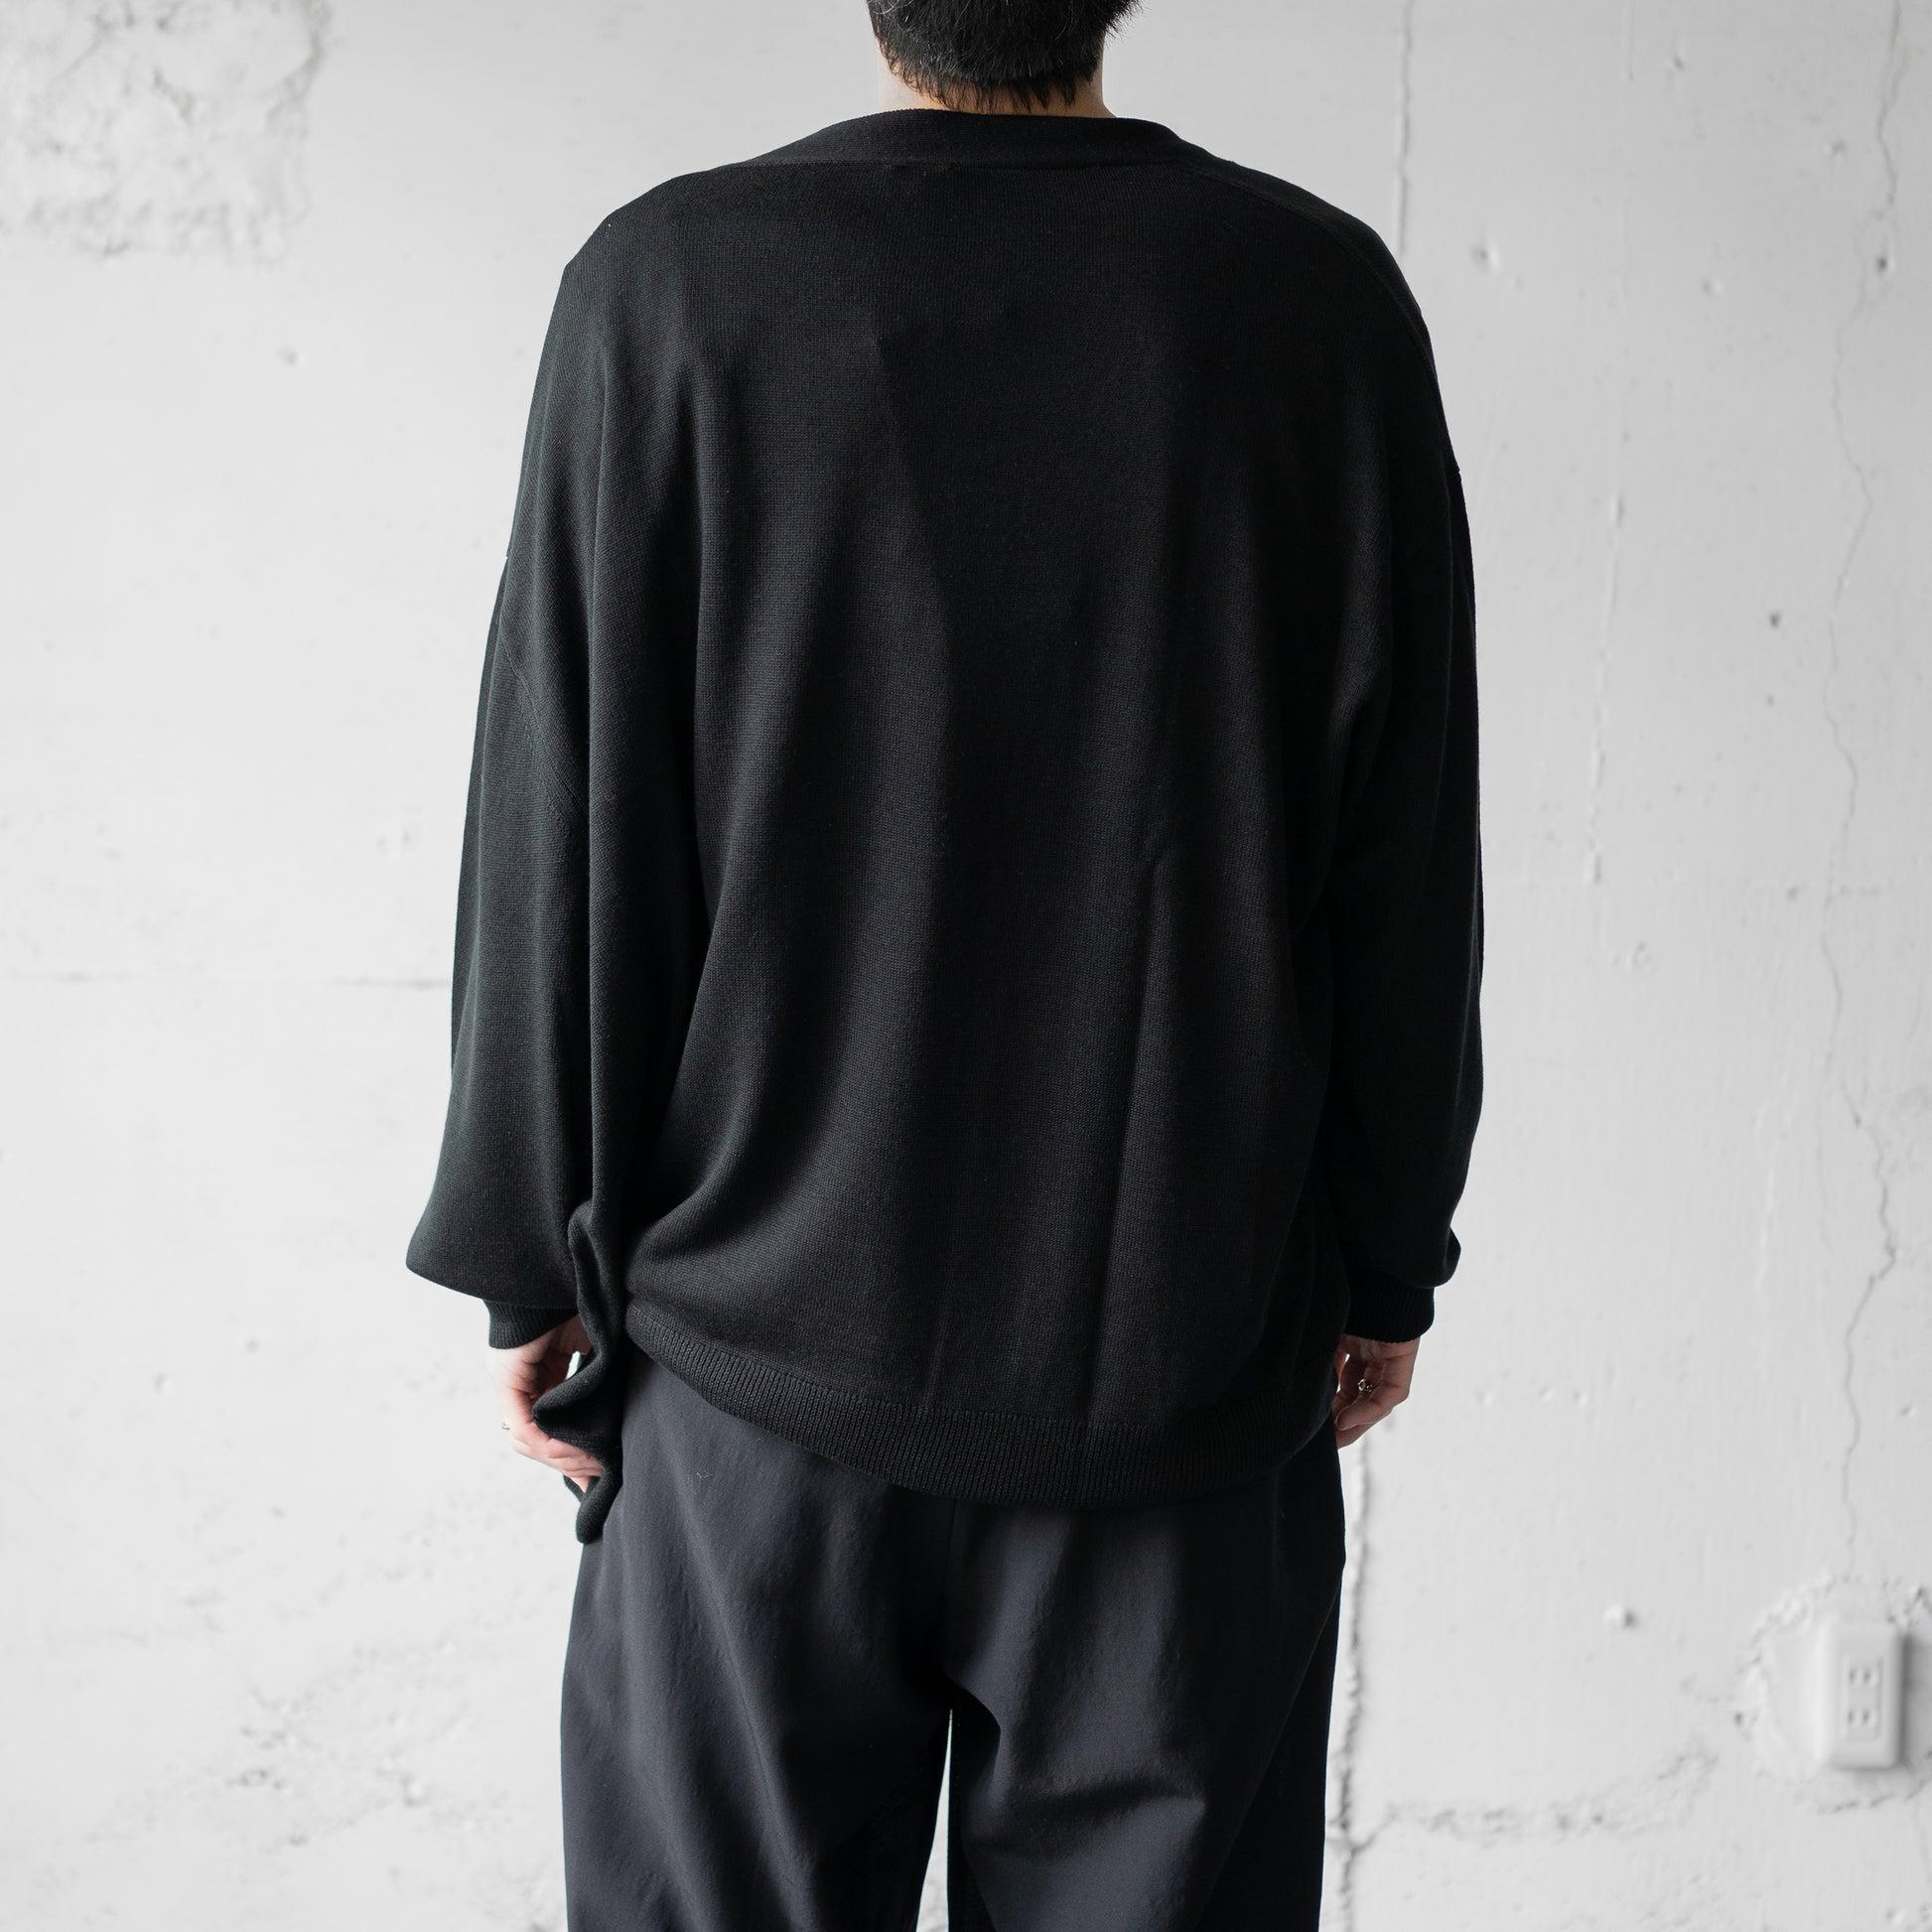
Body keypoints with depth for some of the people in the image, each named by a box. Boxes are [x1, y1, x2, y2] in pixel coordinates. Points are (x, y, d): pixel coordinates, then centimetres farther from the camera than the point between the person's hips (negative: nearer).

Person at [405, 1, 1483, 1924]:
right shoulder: (1325, 297, -4)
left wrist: (534, 1265, 5)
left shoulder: (667, 284, -7)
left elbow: (564, 846, -5)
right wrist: (1388, 1263, 10)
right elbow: (1407, 866, -1)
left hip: (756, 1352, 0)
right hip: (1189, 1365, 1)